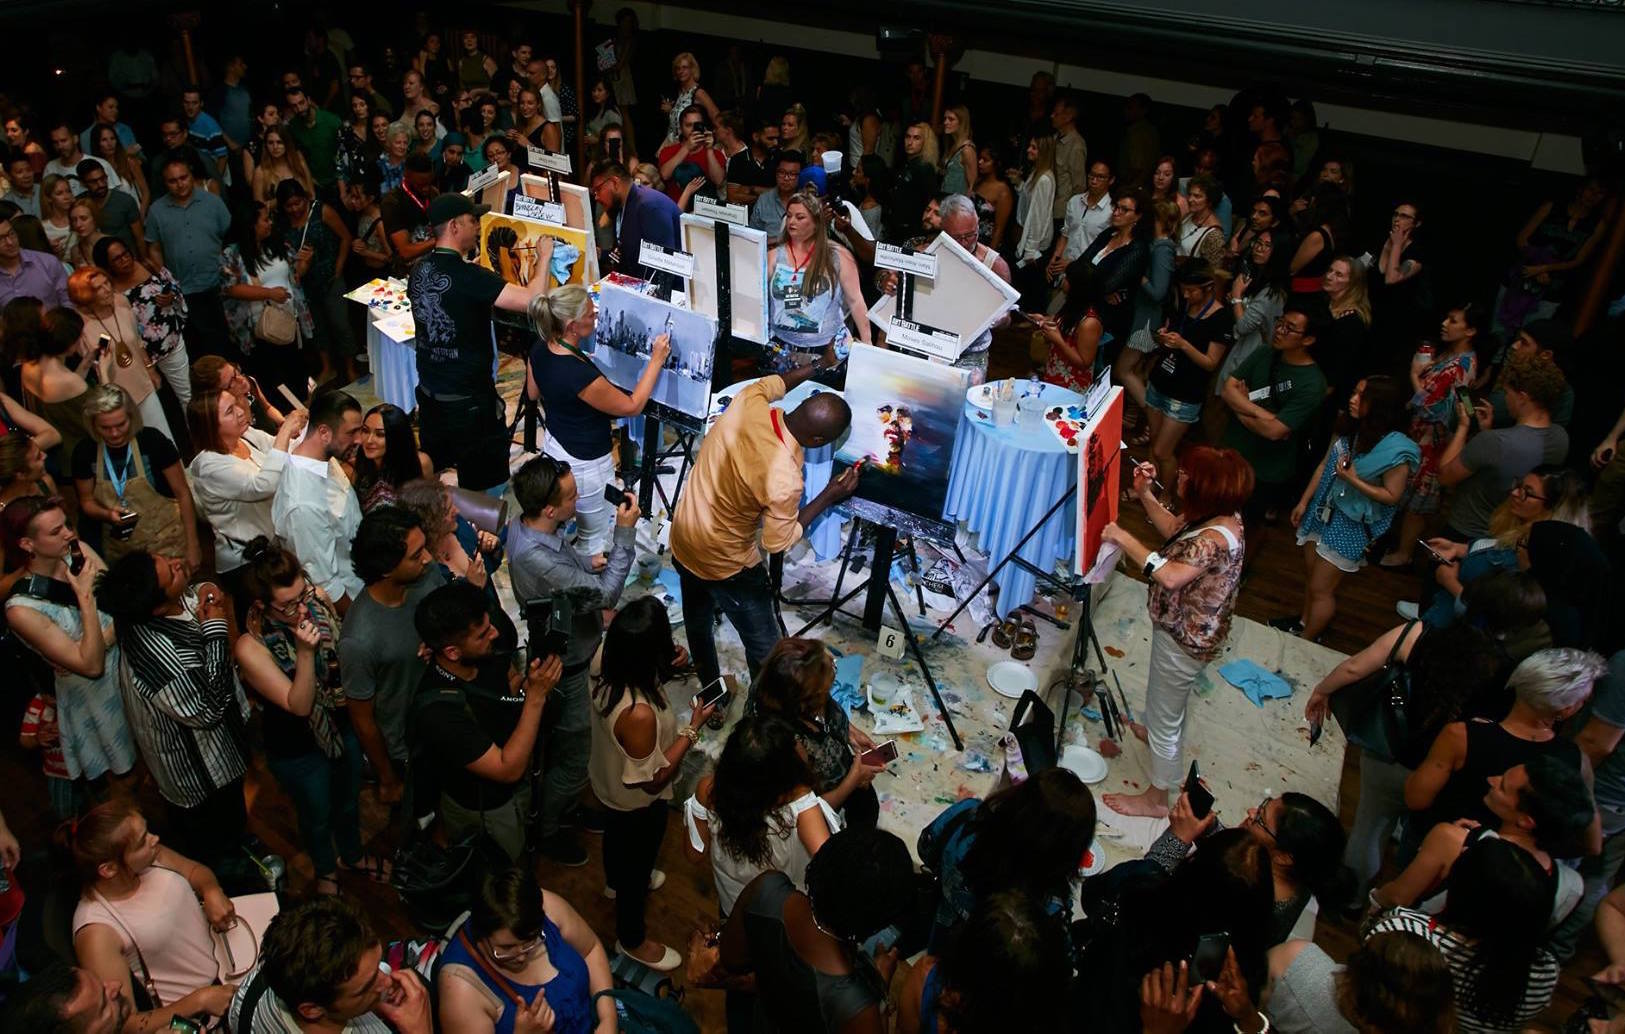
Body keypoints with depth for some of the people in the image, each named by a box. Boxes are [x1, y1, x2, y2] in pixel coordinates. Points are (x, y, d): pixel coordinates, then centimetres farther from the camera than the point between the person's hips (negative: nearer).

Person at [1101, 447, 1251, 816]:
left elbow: (1170, 576, -47)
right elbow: (1173, 529, 10)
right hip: (1187, 629, 9)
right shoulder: (1216, 517, -7)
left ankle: (1156, 798, 29)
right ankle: (1159, 733, 65)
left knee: (1164, 717, 10)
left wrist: (1125, 539, -37)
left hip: (1183, 639, -9)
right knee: (1171, 702, 36)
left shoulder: (1216, 539, -35)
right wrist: (1144, 495, -3)